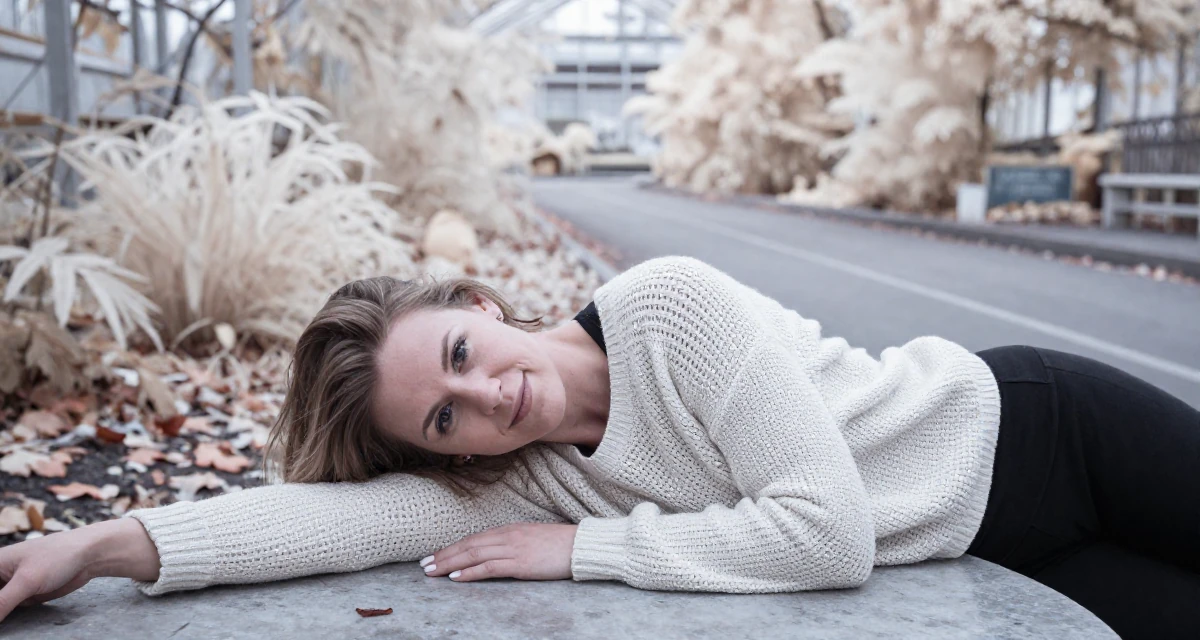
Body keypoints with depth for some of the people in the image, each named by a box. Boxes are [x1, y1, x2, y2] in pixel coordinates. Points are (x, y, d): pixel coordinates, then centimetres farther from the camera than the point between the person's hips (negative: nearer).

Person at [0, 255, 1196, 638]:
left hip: (1029, 423, -3)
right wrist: (99, 544, -31)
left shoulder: (669, 304, -30)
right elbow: (342, 511, -23)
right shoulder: (525, 483, -13)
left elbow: (830, 528, -33)